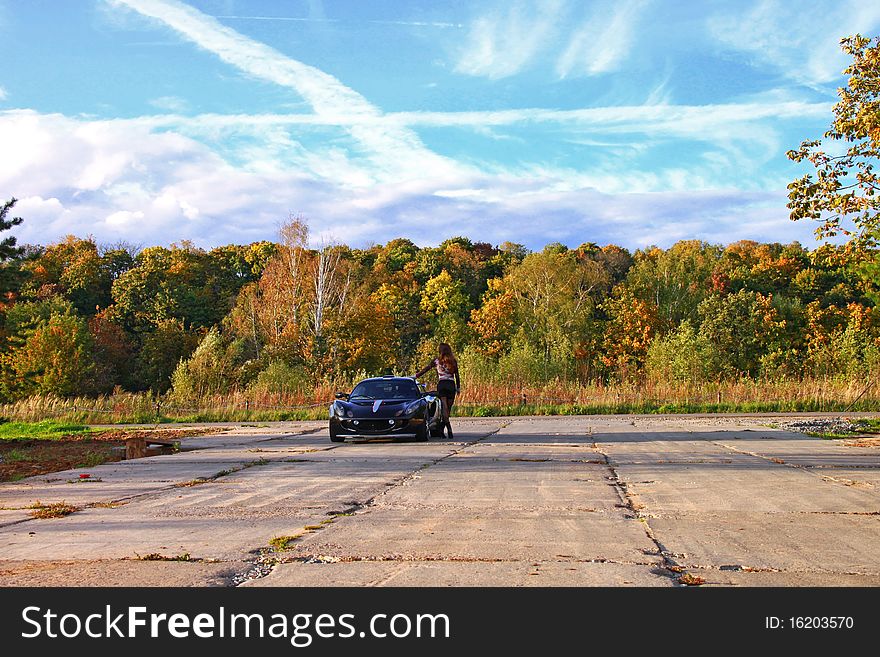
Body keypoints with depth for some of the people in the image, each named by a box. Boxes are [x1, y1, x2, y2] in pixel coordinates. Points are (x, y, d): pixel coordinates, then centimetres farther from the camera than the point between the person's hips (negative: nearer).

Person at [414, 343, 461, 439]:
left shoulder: (437, 361, 3)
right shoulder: (453, 361, 7)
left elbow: (425, 369, 7)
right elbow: (457, 376, 7)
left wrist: (415, 376, 16)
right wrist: (458, 388, 15)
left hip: (441, 385, -1)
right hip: (451, 385, 1)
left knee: (444, 408, -6)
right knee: (448, 409, 7)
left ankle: (449, 429, -22)